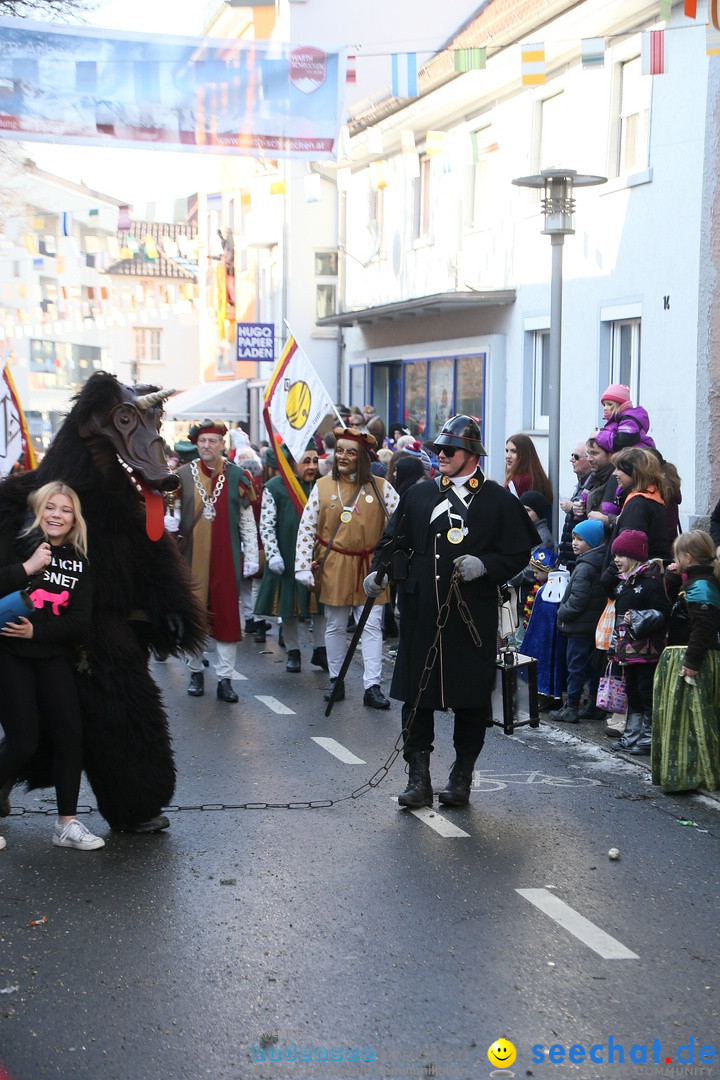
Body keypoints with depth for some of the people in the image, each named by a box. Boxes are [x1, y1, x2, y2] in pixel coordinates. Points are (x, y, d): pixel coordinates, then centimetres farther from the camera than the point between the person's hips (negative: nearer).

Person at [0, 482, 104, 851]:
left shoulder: (79, 561, 4)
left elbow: (80, 622, -1)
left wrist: (36, 631, -13)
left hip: (53, 657, 4)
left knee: (70, 735, -1)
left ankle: (67, 824, 11)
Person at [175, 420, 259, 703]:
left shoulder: (236, 476, 4)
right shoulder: (183, 475, 4)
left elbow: (247, 520, 6)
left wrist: (251, 556, 3)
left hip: (226, 559, 0)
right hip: (192, 559, 1)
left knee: (227, 614, 0)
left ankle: (225, 679, 5)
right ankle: (196, 672, 21)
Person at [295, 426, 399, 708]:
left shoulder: (380, 487, -1)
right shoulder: (323, 486, 2)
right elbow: (306, 528, 2)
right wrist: (303, 565, -5)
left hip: (369, 569, -1)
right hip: (334, 568, 1)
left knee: (372, 627, -3)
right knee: (335, 627, 11)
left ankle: (372, 687, -1)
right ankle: (335, 681, 23)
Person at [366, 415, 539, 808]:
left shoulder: (498, 500, 2)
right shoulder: (418, 494, 12)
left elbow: (518, 553, 2)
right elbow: (394, 540, 16)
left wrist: (484, 565, -14)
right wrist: (380, 570, -1)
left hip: (473, 616, -2)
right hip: (421, 613, 3)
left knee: (471, 697, 5)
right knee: (416, 694, 2)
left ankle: (462, 776, 19)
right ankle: (418, 777, 10)